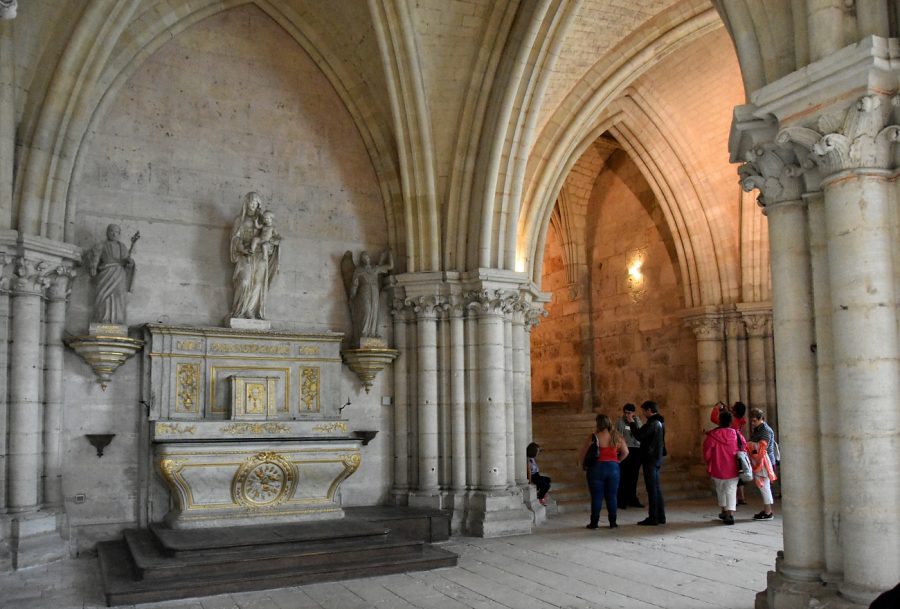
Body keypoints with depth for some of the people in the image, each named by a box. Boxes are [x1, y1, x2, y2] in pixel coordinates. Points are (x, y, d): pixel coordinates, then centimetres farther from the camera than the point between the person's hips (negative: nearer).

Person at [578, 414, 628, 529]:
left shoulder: (594, 437, -10)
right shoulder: (617, 436, 1)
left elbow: (583, 453, -8)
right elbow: (625, 452, 5)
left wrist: (582, 463, 8)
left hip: (597, 467, -3)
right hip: (613, 467, 3)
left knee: (596, 496, 4)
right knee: (611, 496, 9)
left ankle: (594, 522, 7)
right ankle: (612, 522, 11)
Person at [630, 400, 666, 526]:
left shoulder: (652, 423, -18)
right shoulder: (660, 422, 12)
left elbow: (639, 436, -22)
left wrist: (632, 423, -9)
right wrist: (635, 426, 11)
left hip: (650, 459, -9)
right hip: (657, 458, 9)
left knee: (652, 489, -5)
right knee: (656, 488, 14)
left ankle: (653, 518, -2)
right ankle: (660, 516, 18)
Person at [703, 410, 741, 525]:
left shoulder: (712, 435, -13)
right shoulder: (736, 434, -7)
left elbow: (707, 454, -7)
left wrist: (709, 464, 11)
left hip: (718, 469, 0)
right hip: (732, 469, 0)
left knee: (720, 490, 19)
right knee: (731, 490, 4)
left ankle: (723, 511, 31)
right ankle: (730, 514, -6)